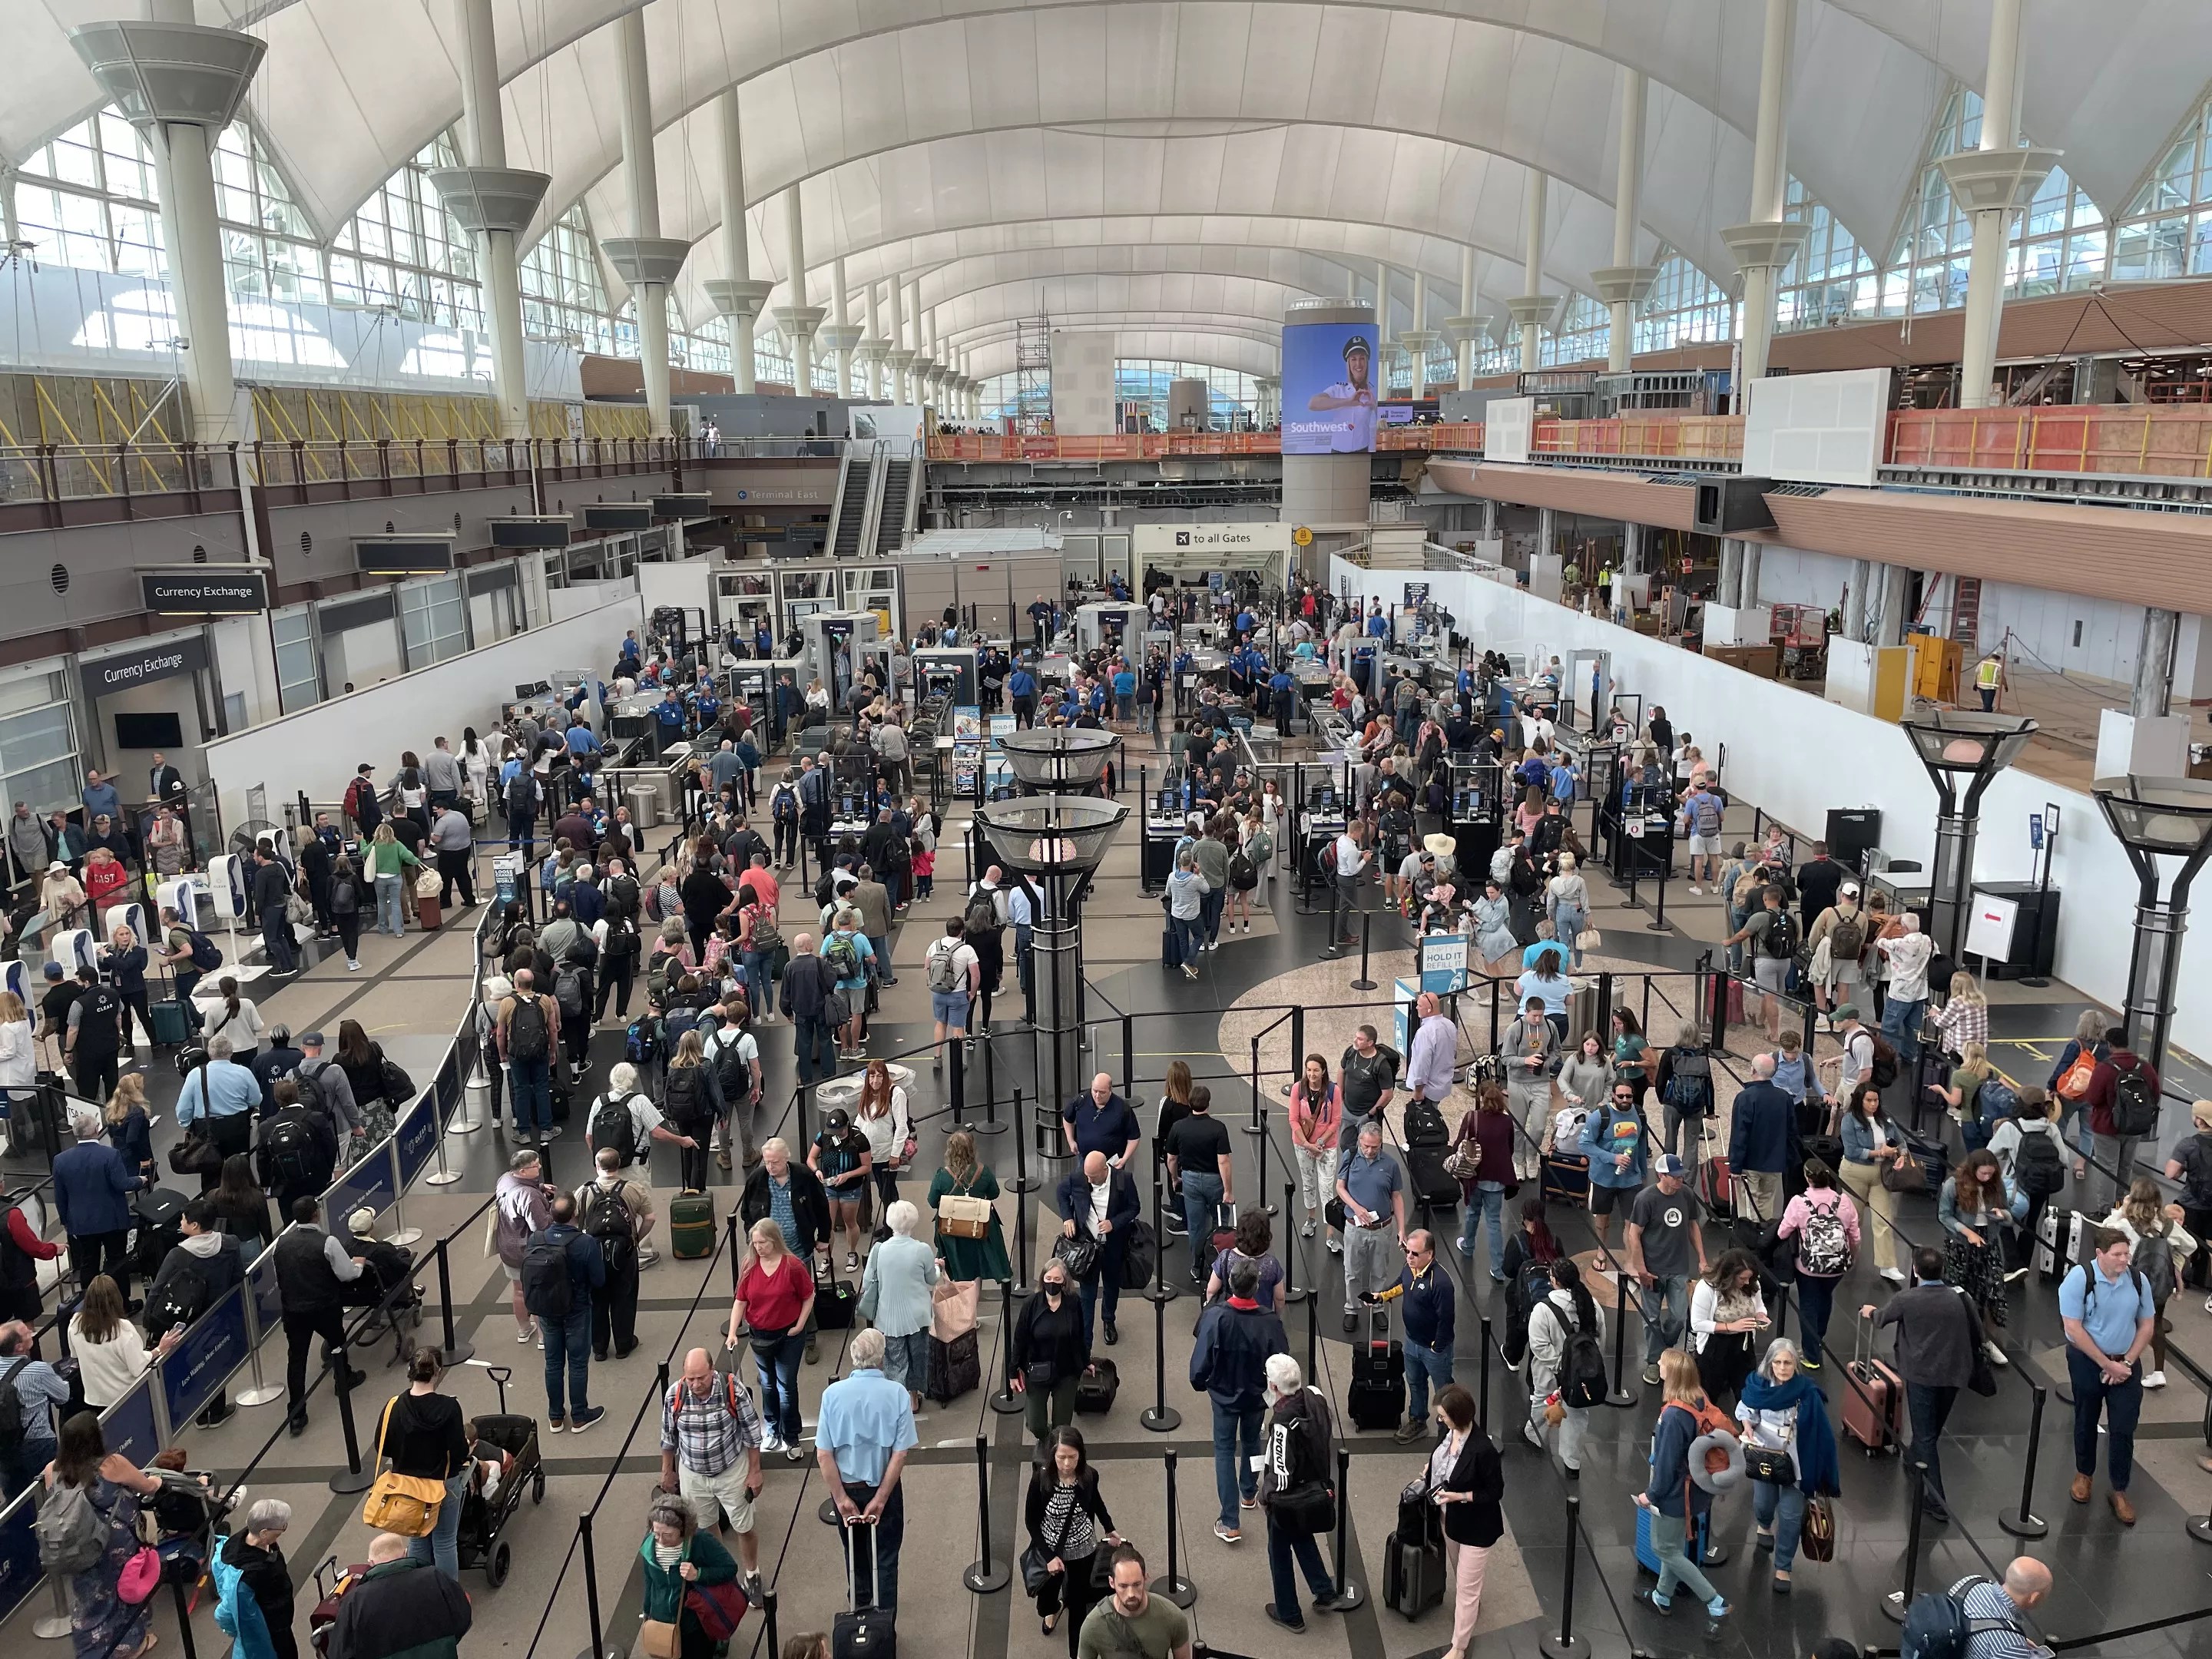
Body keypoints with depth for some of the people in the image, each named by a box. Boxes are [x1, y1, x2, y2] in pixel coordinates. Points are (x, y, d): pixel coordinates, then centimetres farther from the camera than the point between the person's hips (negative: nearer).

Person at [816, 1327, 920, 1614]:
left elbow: (823, 1454, -15)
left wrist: (841, 1497, -10)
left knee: (854, 1552, 25)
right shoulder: (896, 1394, -18)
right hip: (884, 1488, -2)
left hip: (847, 1488, 2)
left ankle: (860, 1607, 45)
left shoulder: (833, 1393, -16)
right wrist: (880, 1499, -13)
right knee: (885, 1558, 14)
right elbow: (900, 1453, -18)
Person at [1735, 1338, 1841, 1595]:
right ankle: (1764, 1525, 51)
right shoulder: (1758, 1384, -12)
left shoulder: (1807, 1392, -19)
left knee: (1790, 1514, 2)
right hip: (1765, 1456, 2)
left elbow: (1819, 1431, -13)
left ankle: (1783, 1568, 18)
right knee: (1763, 1502, 13)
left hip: (1796, 1460, -2)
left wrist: (1819, 1471, -12)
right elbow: (1744, 1407, 4)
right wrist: (1747, 1425, -18)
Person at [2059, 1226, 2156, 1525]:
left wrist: (2126, 1362, -8)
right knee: (2086, 1422, 16)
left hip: (2126, 1363, 2)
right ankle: (2084, 1474, 37)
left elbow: (2147, 1326, 2)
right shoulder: (2079, 1277, -19)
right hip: (2087, 1361, -2)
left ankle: (2119, 1492, 18)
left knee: (2123, 1430, 3)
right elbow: (2073, 1329, -18)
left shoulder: (2138, 1279, -9)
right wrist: (2107, 1364, -17)